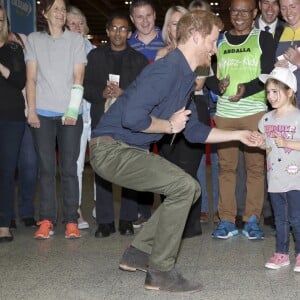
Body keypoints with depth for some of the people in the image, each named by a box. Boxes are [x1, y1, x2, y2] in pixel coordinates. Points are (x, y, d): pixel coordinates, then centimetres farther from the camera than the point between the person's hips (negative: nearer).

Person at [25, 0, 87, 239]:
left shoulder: (76, 39, 10)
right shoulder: (34, 40, 13)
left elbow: (78, 78, 3)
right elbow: (31, 78, 7)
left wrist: (73, 111, -8)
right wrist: (31, 110, -3)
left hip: (70, 114, -1)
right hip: (42, 114, 1)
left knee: (69, 168, -2)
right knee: (46, 168, 0)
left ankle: (72, 221, 2)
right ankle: (46, 220, 4)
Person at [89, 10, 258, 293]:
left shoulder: (185, 77, 14)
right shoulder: (167, 69, -19)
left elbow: (194, 131, 20)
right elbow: (132, 117, -31)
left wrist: (237, 134, 18)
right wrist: (169, 125, -15)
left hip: (131, 150, 10)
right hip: (111, 149, -10)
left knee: (189, 189, 13)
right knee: (183, 186, -19)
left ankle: (138, 253, 18)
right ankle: (160, 272, -7)